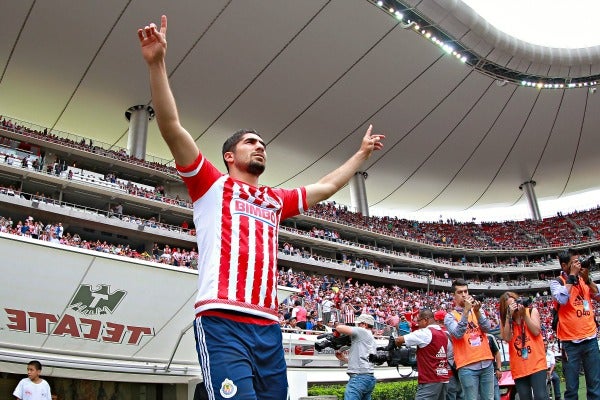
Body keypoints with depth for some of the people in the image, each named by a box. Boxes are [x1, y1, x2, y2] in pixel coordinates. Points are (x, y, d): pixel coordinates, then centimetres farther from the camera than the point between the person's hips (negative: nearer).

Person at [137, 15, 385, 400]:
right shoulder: (212, 185, 9)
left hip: (268, 328, 6)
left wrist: (361, 154, 41)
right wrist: (157, 65, -10)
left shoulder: (276, 200, 23)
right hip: (221, 323, -6)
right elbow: (172, 128, -2)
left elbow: (327, 186, 35)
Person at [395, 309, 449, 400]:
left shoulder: (425, 333, -12)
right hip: (443, 378, 9)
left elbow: (399, 340, -9)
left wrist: (396, 344, 11)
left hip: (430, 380, -9)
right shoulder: (443, 334, 14)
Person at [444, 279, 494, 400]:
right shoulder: (450, 316, 0)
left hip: (487, 363, 4)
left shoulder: (478, 311, 14)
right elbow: (458, 334, -16)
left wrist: (477, 311, -17)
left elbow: (487, 328, -1)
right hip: (467, 366, -4)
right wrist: (466, 310, -19)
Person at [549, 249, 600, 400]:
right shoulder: (557, 282, -4)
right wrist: (572, 276, -15)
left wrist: (587, 279, -6)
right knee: (571, 387, 0)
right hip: (571, 341, -5)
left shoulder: (583, 280, 11)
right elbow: (562, 299, -21)